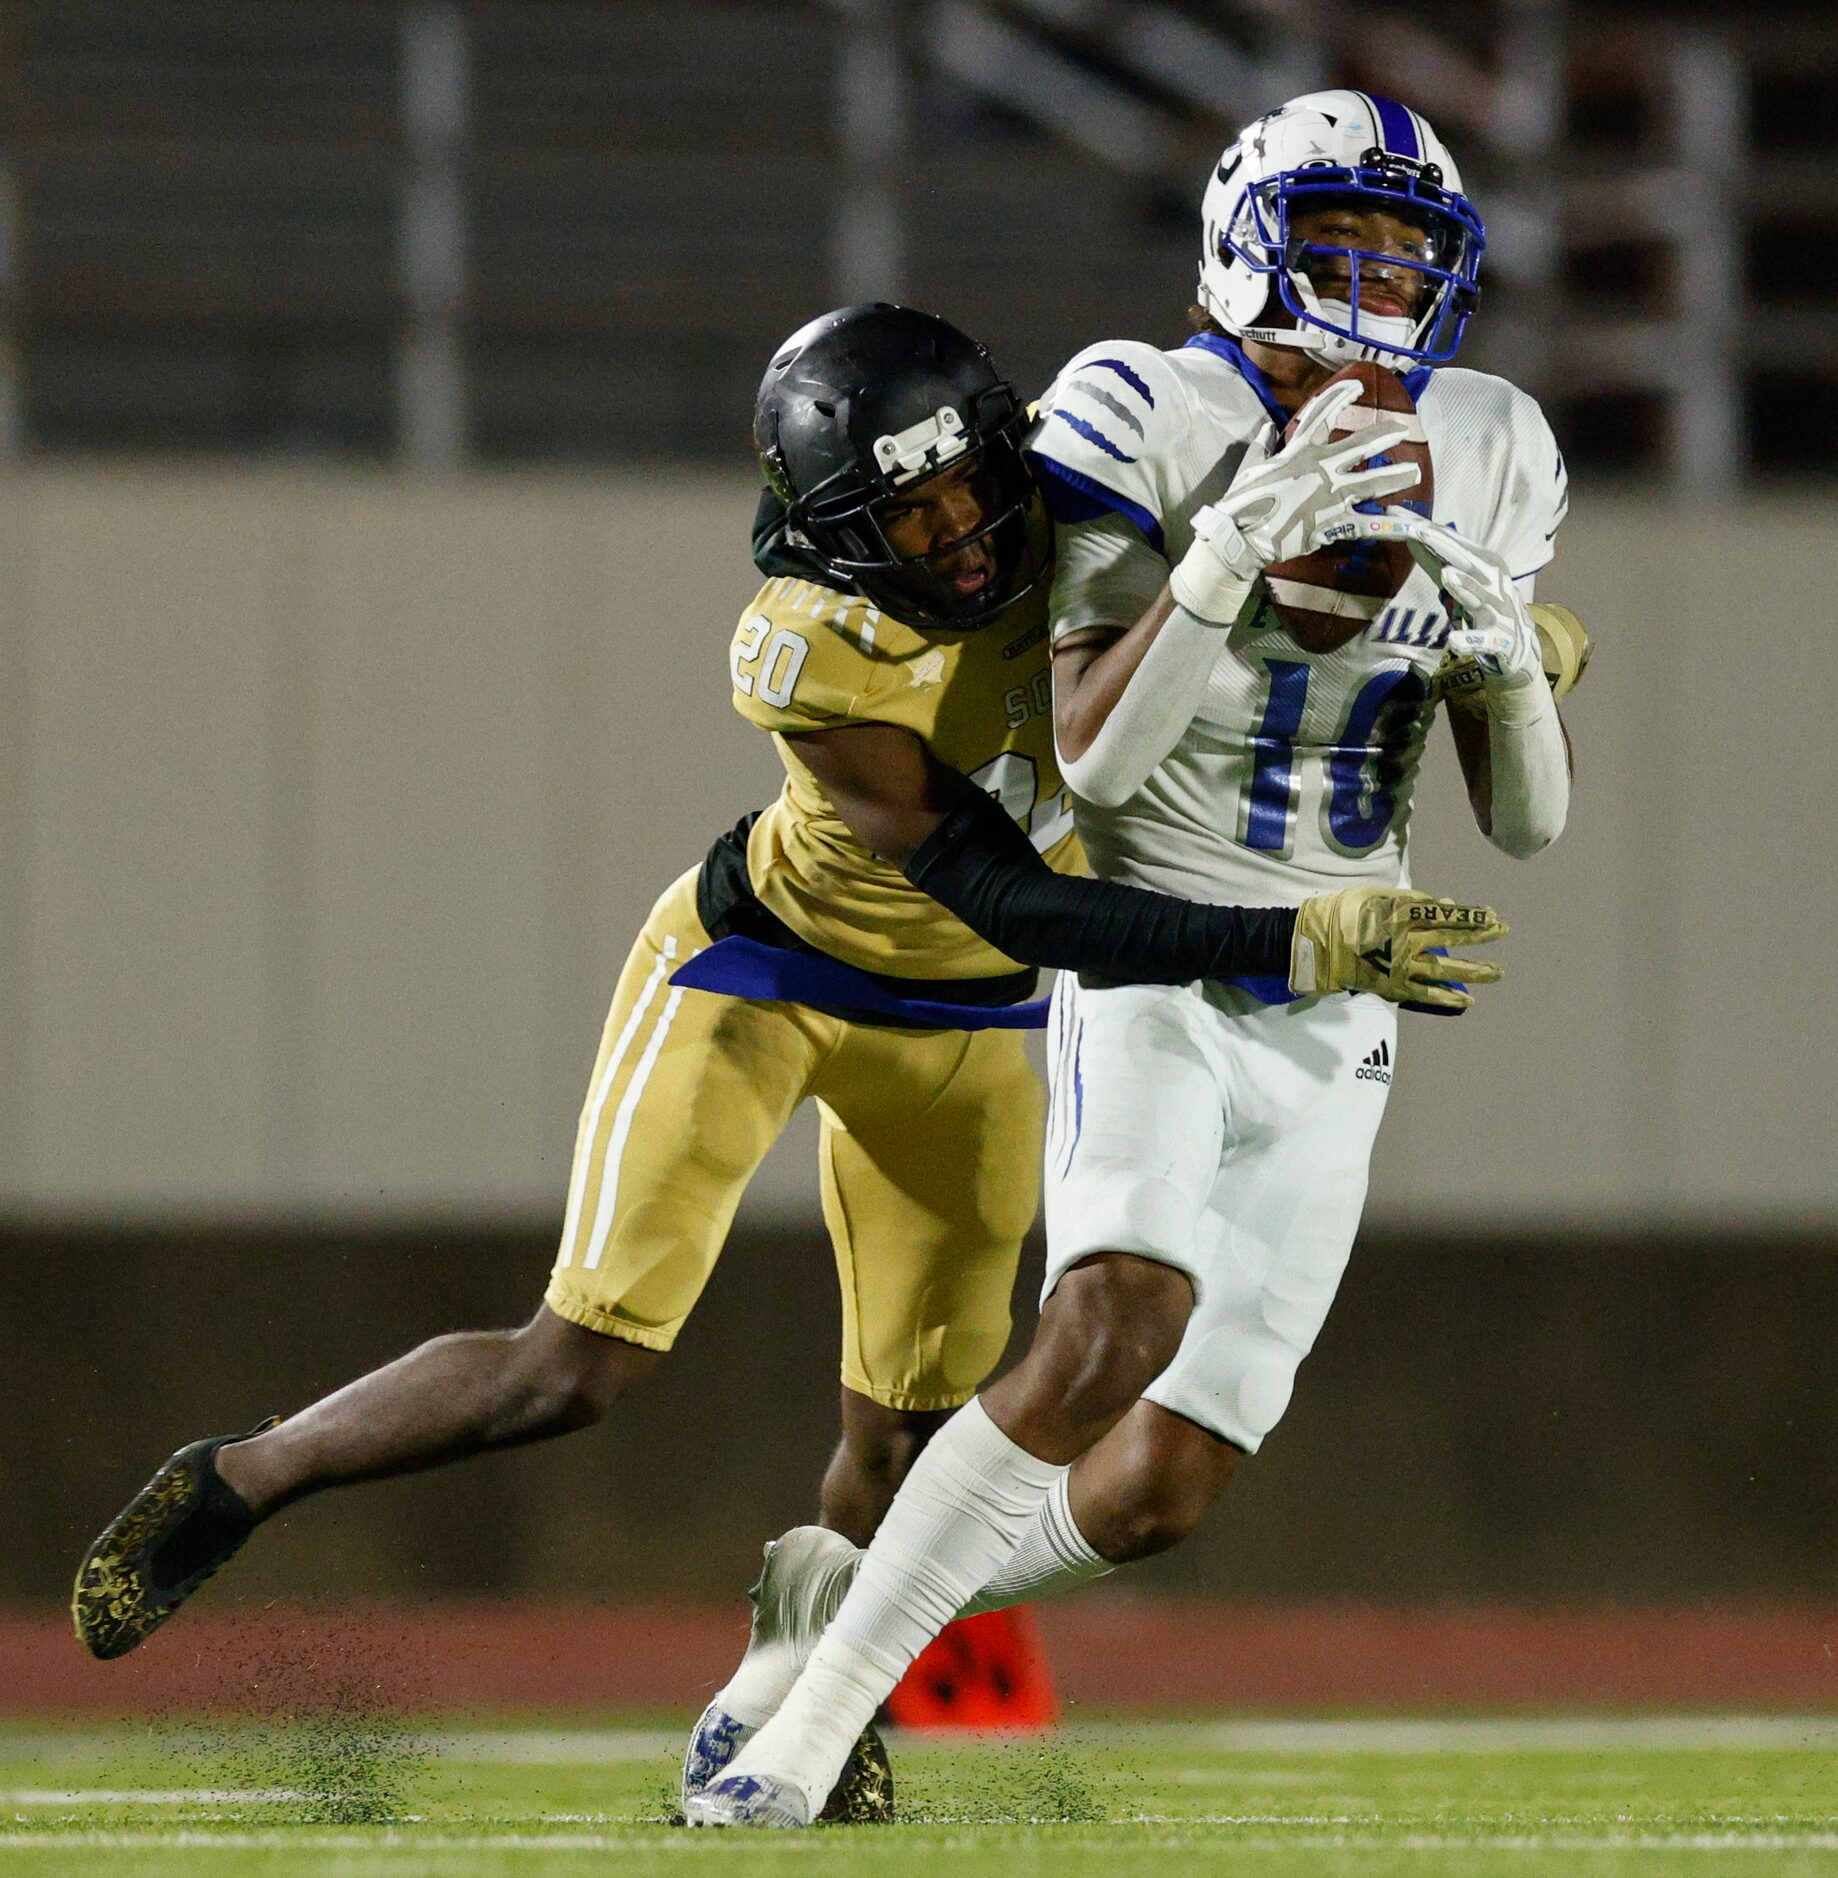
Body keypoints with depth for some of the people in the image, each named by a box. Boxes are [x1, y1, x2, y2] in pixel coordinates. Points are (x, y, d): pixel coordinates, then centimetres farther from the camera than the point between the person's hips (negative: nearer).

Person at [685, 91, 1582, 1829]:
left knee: (1159, 1492, -1)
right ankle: (810, 1720, -20)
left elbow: (1527, 823, 5)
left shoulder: (1480, 460, 4)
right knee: (1111, 1335, -31)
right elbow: (1091, 758, -19)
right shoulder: (1158, 427, -11)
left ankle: (849, 1595, 26)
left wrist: (1508, 660, -15)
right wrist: (1224, 559, -30)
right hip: (1152, 968, -5)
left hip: (1329, 1027, 5)